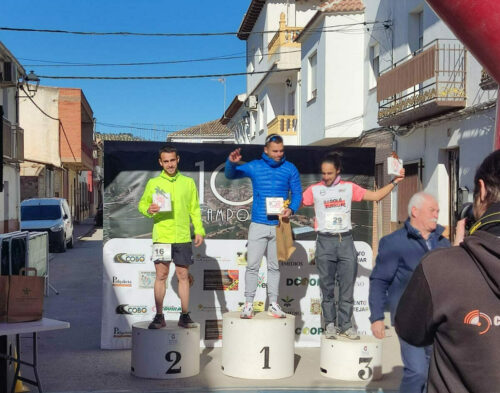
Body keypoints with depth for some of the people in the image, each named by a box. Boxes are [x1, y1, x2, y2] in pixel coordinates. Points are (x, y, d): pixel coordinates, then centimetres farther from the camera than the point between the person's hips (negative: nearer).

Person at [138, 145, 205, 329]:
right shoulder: (153, 183, 8)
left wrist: (199, 230, 3)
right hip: (161, 236, -1)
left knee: (183, 275, 4)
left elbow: (195, 209, 12)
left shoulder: (188, 182, 11)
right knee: (161, 275, -1)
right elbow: (142, 203, 10)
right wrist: (148, 209, -12)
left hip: (183, 237, 1)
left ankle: (185, 316, 11)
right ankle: (159, 316, 7)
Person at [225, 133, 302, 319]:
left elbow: (297, 192, 6)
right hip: (258, 225, -1)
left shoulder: (290, 169, 4)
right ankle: (248, 304, 4)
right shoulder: (254, 167, 3)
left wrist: (291, 209, -13)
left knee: (274, 267, 9)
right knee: (252, 265, -2)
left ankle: (273, 304, 16)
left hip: (279, 226, 1)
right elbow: (231, 175, 4)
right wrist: (231, 163, -19)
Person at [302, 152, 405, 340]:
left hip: (346, 240, 1)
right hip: (325, 241, -1)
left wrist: (394, 182, 2)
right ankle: (330, 324, 15)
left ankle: (345, 325, 9)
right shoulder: (315, 190, 5)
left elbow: (376, 195, 10)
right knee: (327, 287, 5)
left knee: (347, 286, 1)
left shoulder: (349, 188, 8)